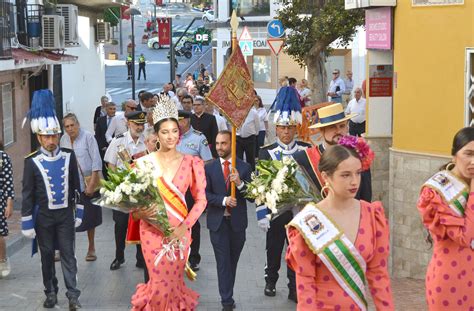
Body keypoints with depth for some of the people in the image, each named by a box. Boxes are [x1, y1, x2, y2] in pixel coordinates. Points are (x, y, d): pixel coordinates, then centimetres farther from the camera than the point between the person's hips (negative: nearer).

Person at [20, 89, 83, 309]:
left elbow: (76, 186, 6)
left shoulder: (69, 156, -3)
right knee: (47, 255, 11)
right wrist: (27, 223, -7)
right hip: (43, 216, -1)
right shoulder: (32, 161, -9)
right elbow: (27, 194, -6)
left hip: (65, 215, 1)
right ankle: (51, 293, 23)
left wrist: (78, 213, 7)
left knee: (68, 254, 1)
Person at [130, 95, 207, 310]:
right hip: (152, 230, 0)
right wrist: (139, 213, -20)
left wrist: (184, 227, -12)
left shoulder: (191, 163, -3)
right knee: (160, 283, 2)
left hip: (180, 231, 1)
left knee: (174, 281, 9)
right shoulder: (144, 163, -3)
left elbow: (200, 199, -2)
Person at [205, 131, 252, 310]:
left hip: (237, 221, 1)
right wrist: (223, 200, -19)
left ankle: (227, 296, 30)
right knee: (223, 262, -2)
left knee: (233, 261, 14)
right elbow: (205, 194, -4)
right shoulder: (209, 167, 1)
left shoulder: (244, 167, 0)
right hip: (218, 221, -1)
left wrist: (240, 183, -22)